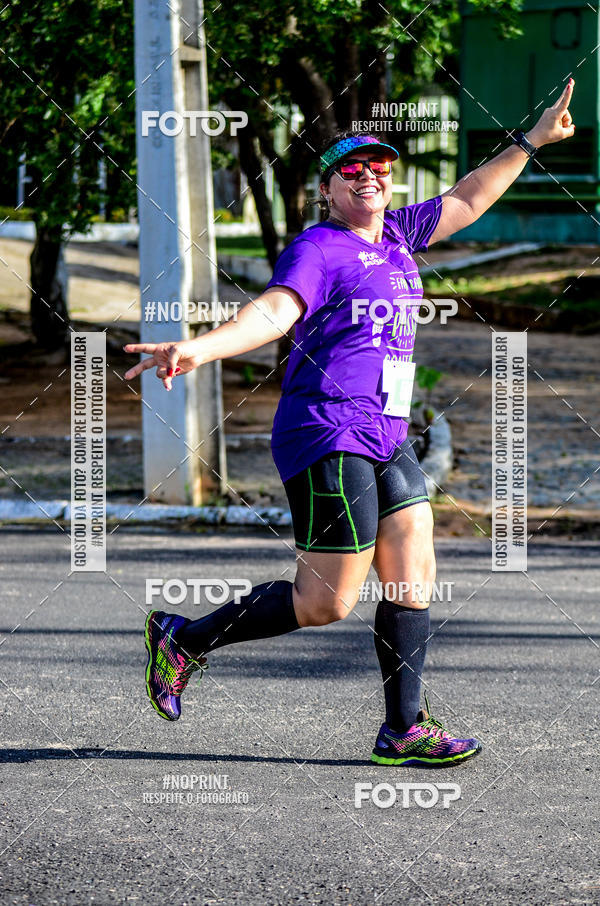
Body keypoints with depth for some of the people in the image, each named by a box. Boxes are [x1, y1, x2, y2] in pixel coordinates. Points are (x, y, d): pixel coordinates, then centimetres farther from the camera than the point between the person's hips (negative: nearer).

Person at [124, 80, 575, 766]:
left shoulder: (394, 235, 16)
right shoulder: (317, 249, -10)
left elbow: (466, 202, 29)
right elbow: (273, 311, -25)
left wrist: (531, 142, 30)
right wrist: (198, 349, -43)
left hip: (385, 439, 9)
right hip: (327, 437, -9)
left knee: (413, 580, 3)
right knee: (327, 601, -6)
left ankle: (404, 729, 9)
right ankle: (184, 640, 8)